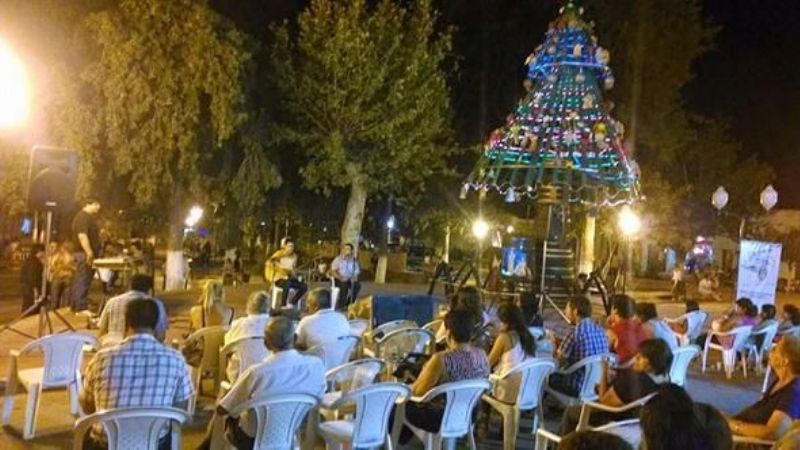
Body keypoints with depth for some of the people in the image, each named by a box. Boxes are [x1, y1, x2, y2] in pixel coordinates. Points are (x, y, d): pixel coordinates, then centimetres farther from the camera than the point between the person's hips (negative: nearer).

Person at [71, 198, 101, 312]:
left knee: (80, 281, 12)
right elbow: (82, 235, -24)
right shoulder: (83, 216, -12)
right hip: (85, 254, -11)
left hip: (86, 254, 11)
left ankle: (76, 306, 17)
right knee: (83, 281, -11)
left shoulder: (88, 217, 22)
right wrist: (89, 252, -30)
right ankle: (81, 308, -13)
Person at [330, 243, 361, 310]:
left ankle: (349, 304, -18)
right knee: (345, 285, -35)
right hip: (339, 279, -3)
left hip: (350, 279, 3)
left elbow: (357, 272, 7)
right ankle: (340, 306, -24)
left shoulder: (354, 260, 7)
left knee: (357, 285, -28)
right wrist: (340, 278, -22)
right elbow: (333, 271, -6)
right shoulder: (338, 259, 0)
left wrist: (354, 278, -16)